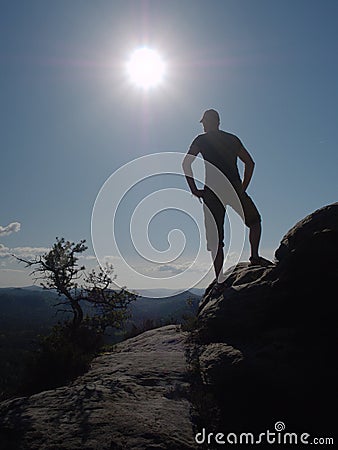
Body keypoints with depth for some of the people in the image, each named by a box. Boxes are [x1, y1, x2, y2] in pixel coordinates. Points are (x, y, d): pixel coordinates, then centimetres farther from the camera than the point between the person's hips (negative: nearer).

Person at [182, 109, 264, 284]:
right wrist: (243, 187, 14)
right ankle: (254, 257, 10)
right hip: (234, 188, 2)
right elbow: (249, 163, 14)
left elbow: (186, 163, -3)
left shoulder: (201, 140, 9)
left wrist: (194, 189, -2)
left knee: (215, 239, 1)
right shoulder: (232, 139, 17)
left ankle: (219, 279, -2)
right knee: (254, 221, 25)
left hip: (212, 191, -1)